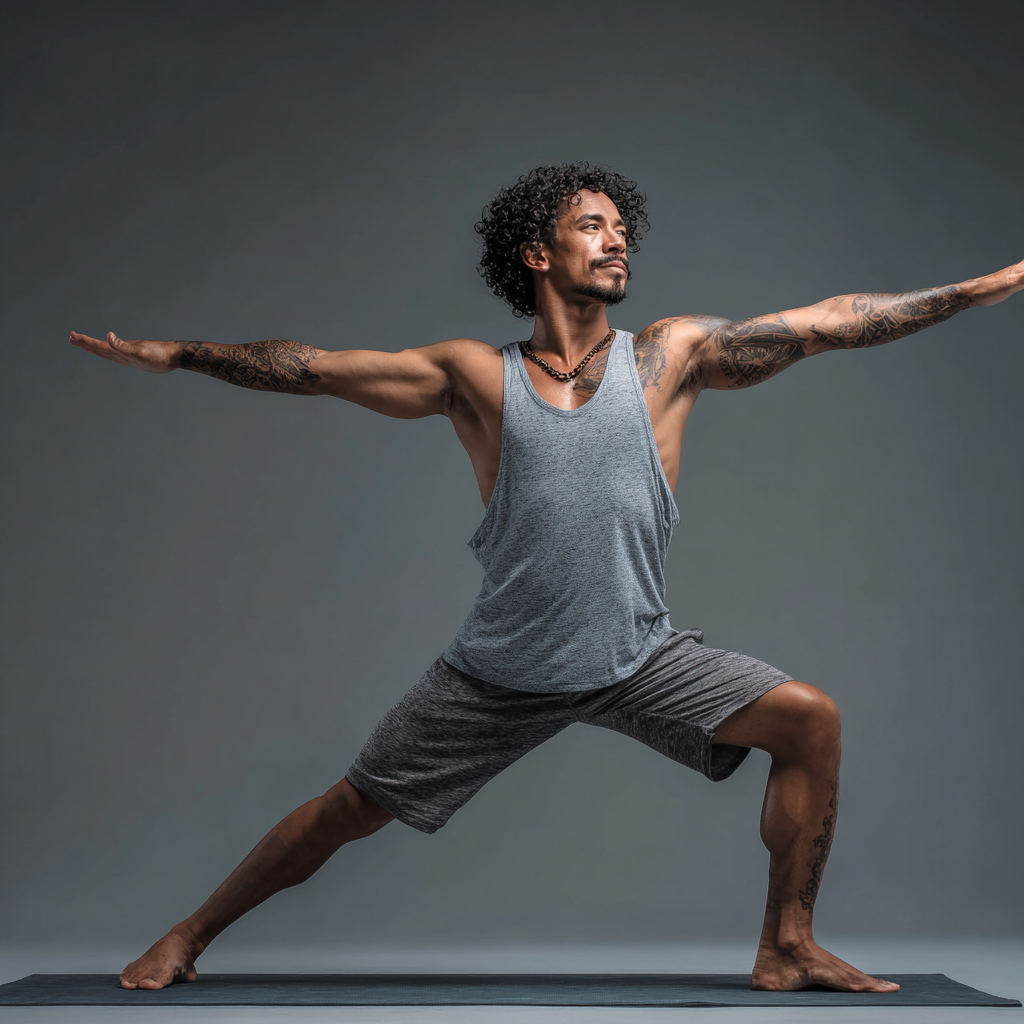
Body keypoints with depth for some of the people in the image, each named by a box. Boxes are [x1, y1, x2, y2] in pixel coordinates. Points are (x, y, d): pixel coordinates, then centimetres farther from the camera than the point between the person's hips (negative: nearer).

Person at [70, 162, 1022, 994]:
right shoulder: (475, 376, -3)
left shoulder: (673, 354, -1)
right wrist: (176, 354, -1)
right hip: (498, 672, -1)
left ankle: (786, 949, 3)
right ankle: (189, 935, 27)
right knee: (350, 809, 4)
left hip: (641, 658, 2)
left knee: (809, 720, -13)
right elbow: (313, 366, 0)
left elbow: (835, 321, -3)